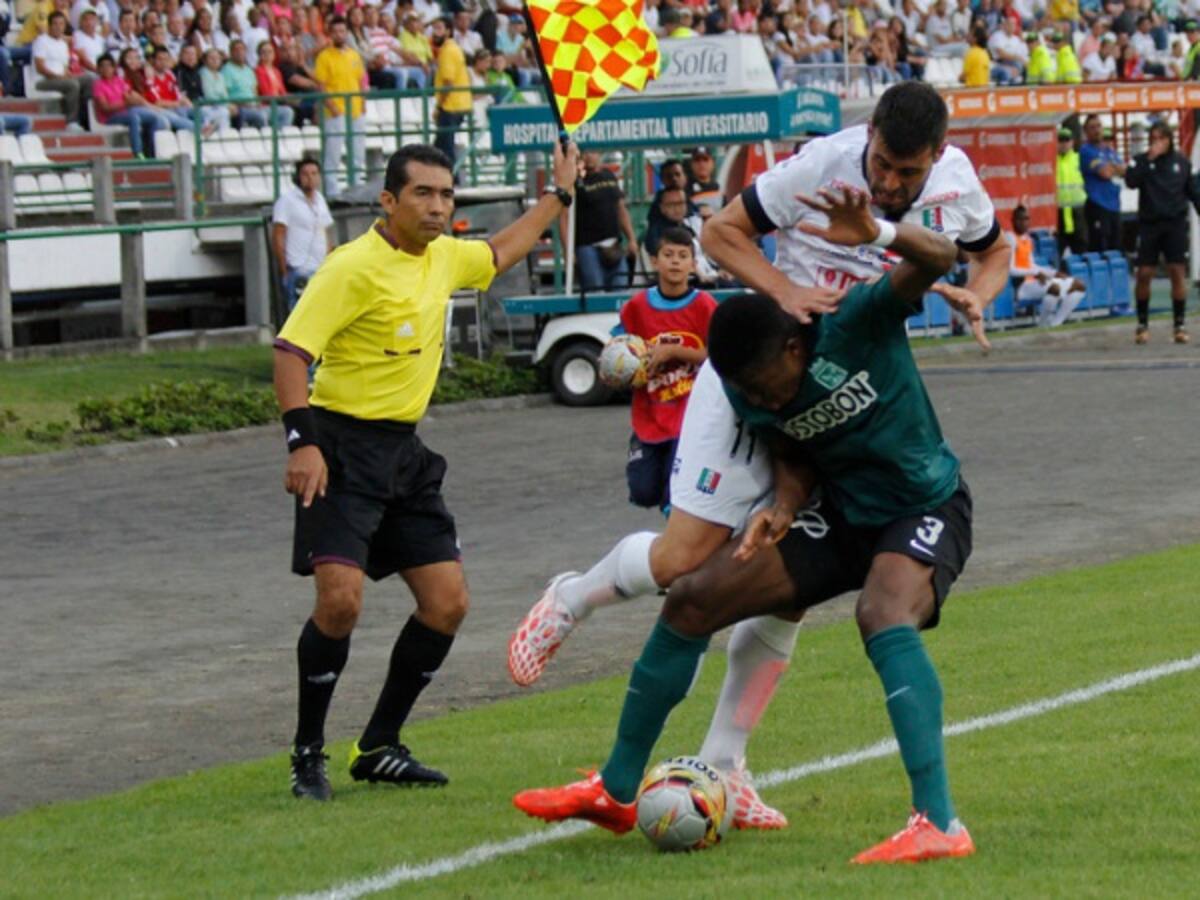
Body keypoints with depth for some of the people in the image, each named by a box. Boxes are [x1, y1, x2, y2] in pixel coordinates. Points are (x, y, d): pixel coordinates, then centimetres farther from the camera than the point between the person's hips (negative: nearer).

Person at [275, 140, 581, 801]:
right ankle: (307, 754, -3)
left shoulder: (443, 258, 9)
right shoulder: (356, 267, -15)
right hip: (343, 447, -8)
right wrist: (301, 442, -29)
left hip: (404, 452, 8)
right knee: (340, 600, -20)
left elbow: (500, 254, 33)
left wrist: (559, 194, 38)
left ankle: (378, 748, 16)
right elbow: (290, 350, -19)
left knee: (448, 602, 3)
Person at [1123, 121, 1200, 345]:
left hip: (1175, 224, 1)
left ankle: (1179, 325, 2)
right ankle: (1142, 324, 12)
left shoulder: (1181, 162, 6)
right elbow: (1131, 181, -16)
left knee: (1178, 272, -4)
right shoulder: (1141, 161, 2)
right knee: (1144, 273, -2)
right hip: (1149, 224, -1)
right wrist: (1149, 159, -19)